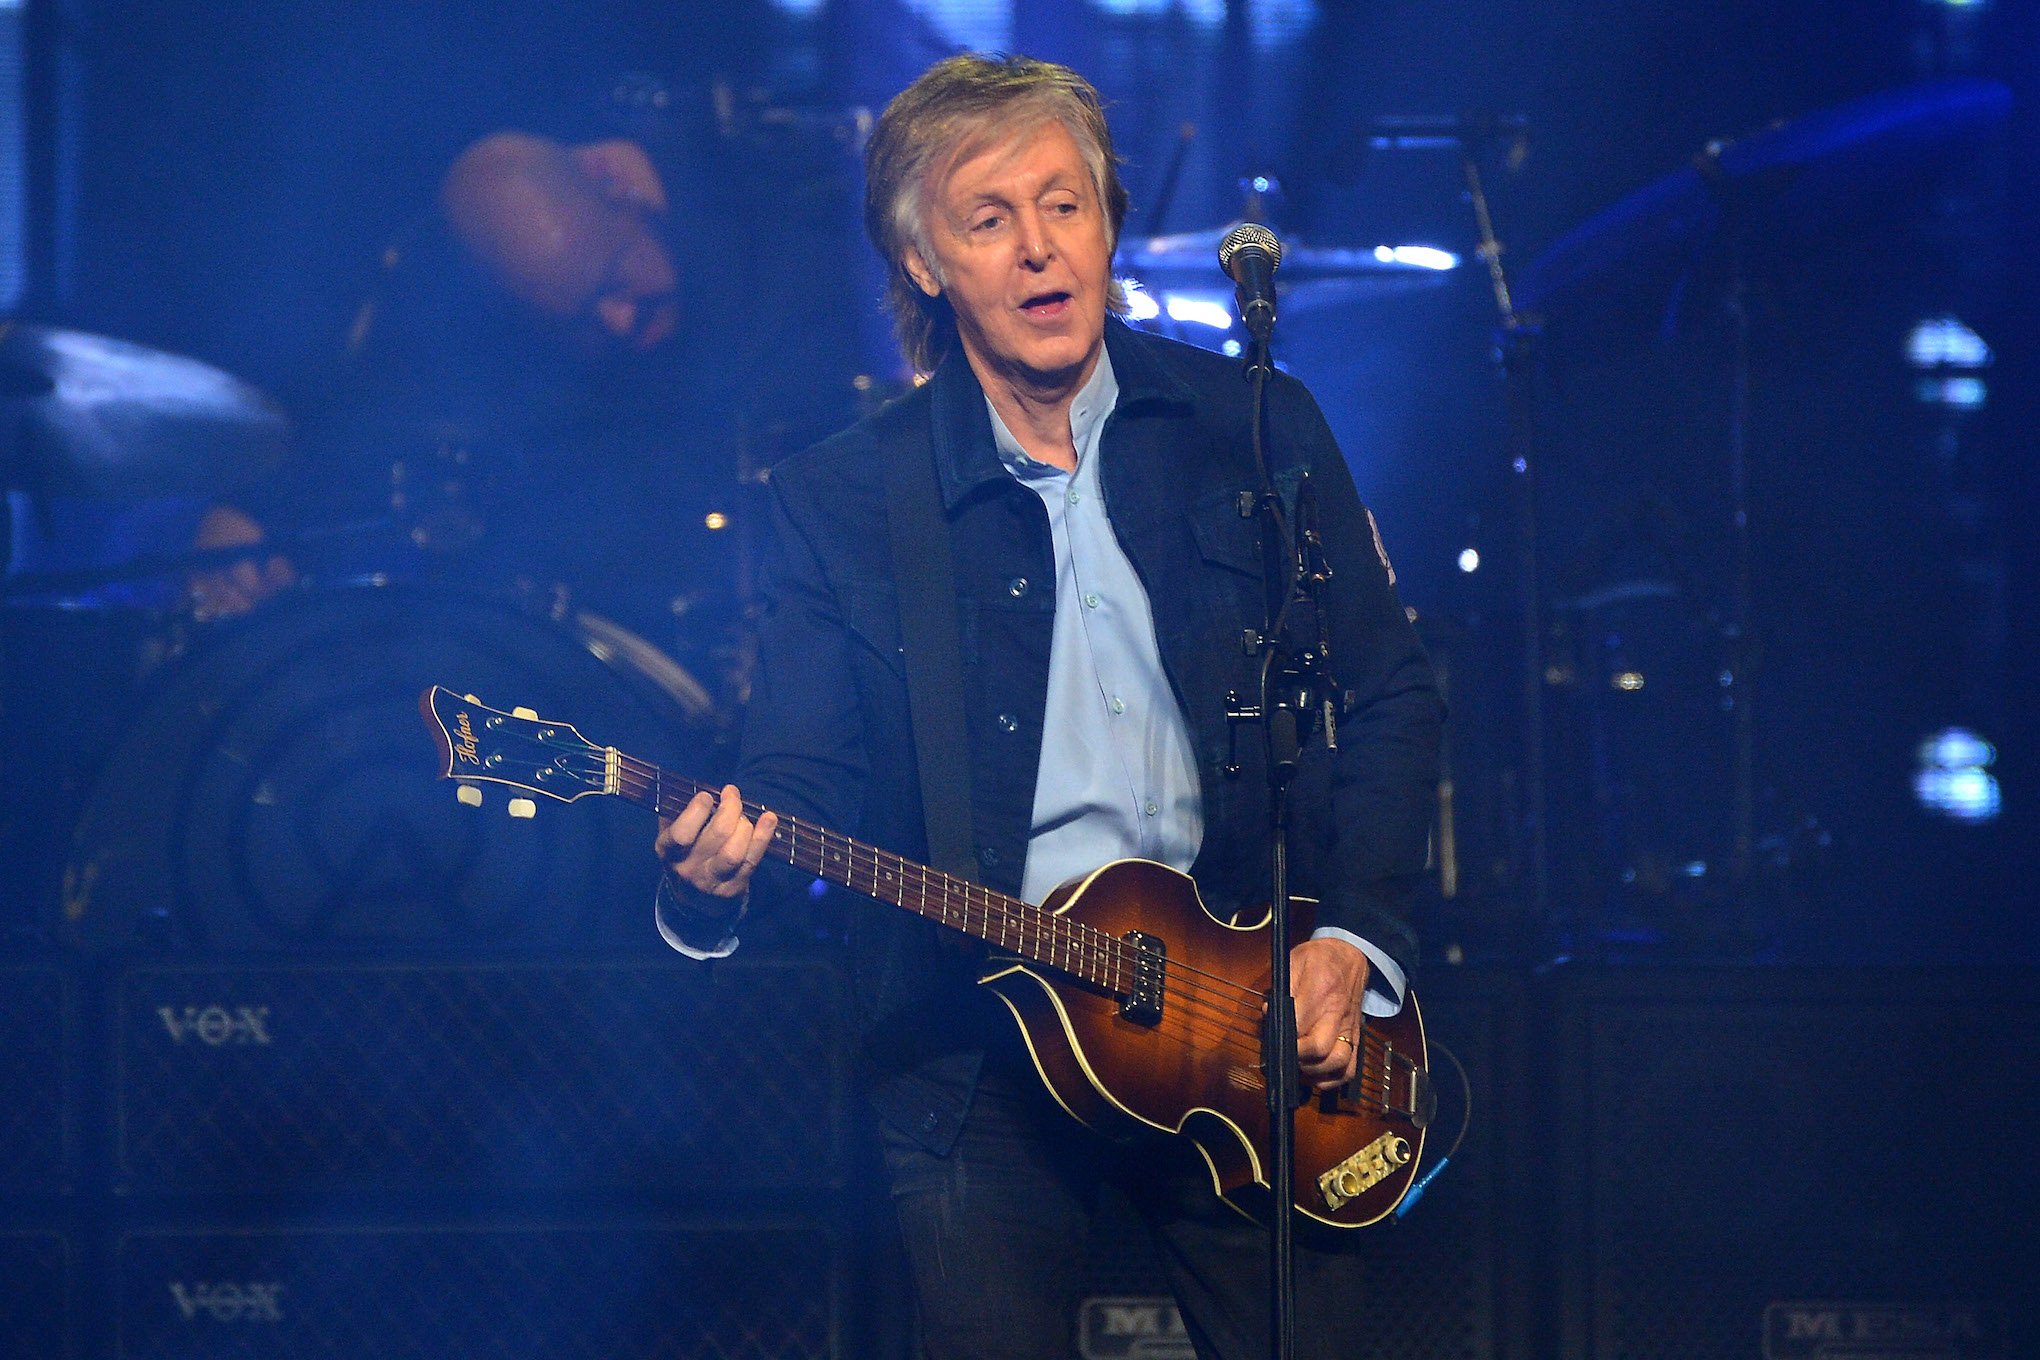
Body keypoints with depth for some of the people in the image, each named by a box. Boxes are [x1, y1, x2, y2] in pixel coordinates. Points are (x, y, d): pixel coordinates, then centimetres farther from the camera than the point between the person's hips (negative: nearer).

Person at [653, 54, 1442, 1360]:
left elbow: (1394, 695, 8)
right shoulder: (842, 497, 1)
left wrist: (1355, 936, -4)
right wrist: (724, 872, -25)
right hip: (982, 1051, -1)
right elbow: (804, 777, -2)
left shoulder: (1257, 429, 5)